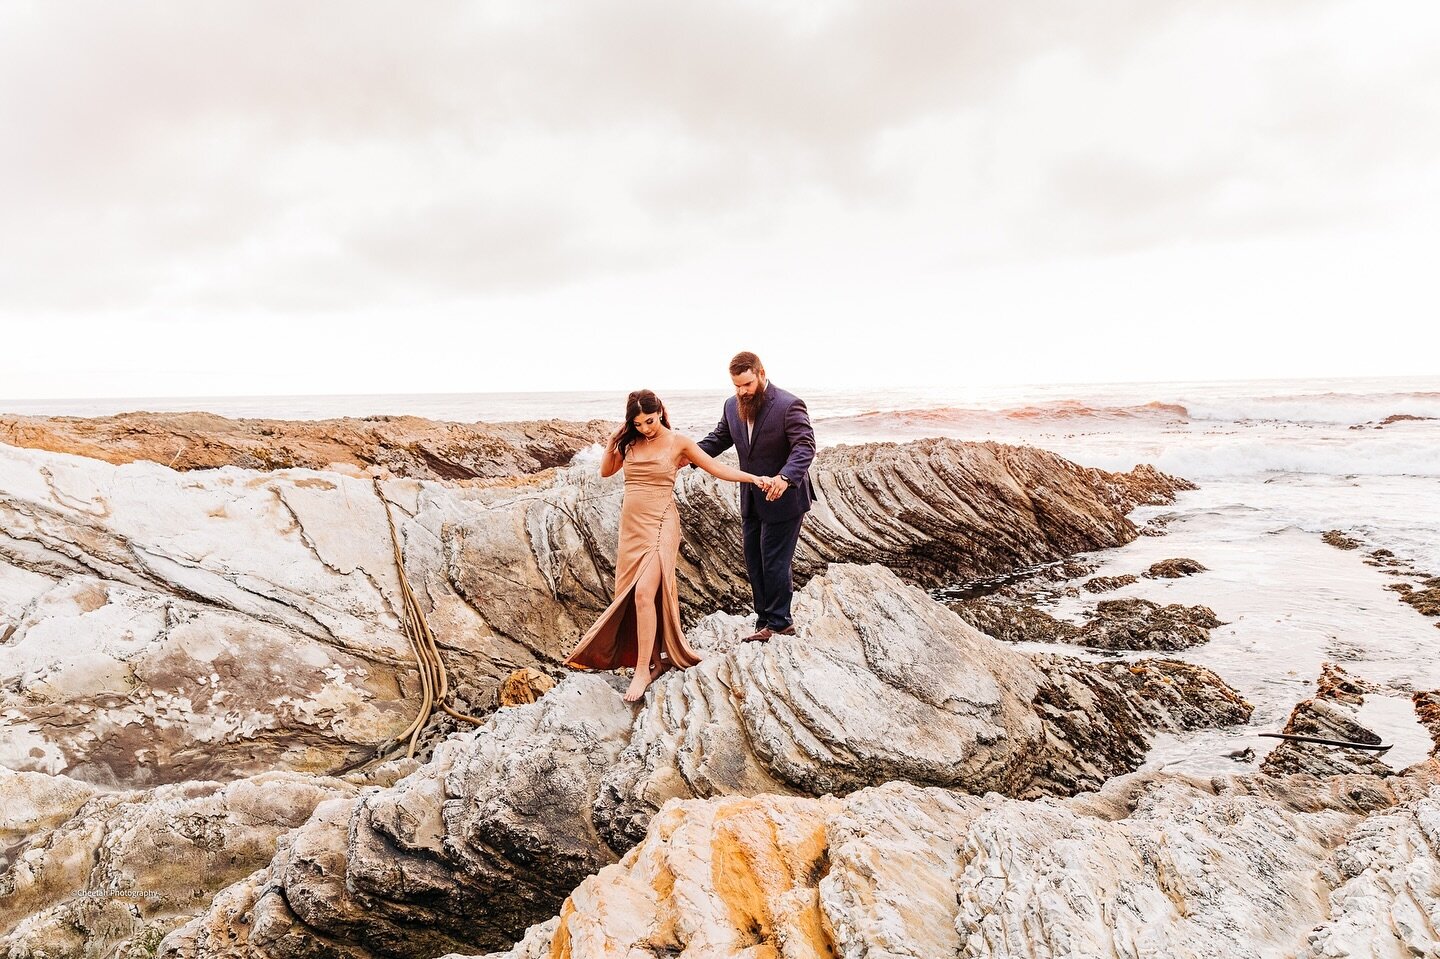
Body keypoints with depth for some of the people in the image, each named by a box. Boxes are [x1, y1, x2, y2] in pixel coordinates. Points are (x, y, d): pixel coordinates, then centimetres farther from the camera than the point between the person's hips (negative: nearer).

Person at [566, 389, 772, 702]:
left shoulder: (678, 442, -3)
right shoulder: (630, 443, 8)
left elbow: (716, 468, -2)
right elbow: (605, 471, 18)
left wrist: (754, 478, -12)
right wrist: (612, 443, 2)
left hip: (660, 526, -5)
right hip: (631, 526, 5)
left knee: (644, 593, -18)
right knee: (631, 595, 7)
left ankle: (643, 670, -12)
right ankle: (656, 657, 23)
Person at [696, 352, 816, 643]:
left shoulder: (789, 406, -18)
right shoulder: (732, 406, 2)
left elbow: (805, 446, -25)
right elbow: (719, 438, 13)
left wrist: (785, 477, -43)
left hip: (783, 498, -7)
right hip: (752, 500, 7)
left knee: (774, 562, -2)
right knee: (755, 564, 12)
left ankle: (778, 622, 13)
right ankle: (766, 621, 24)